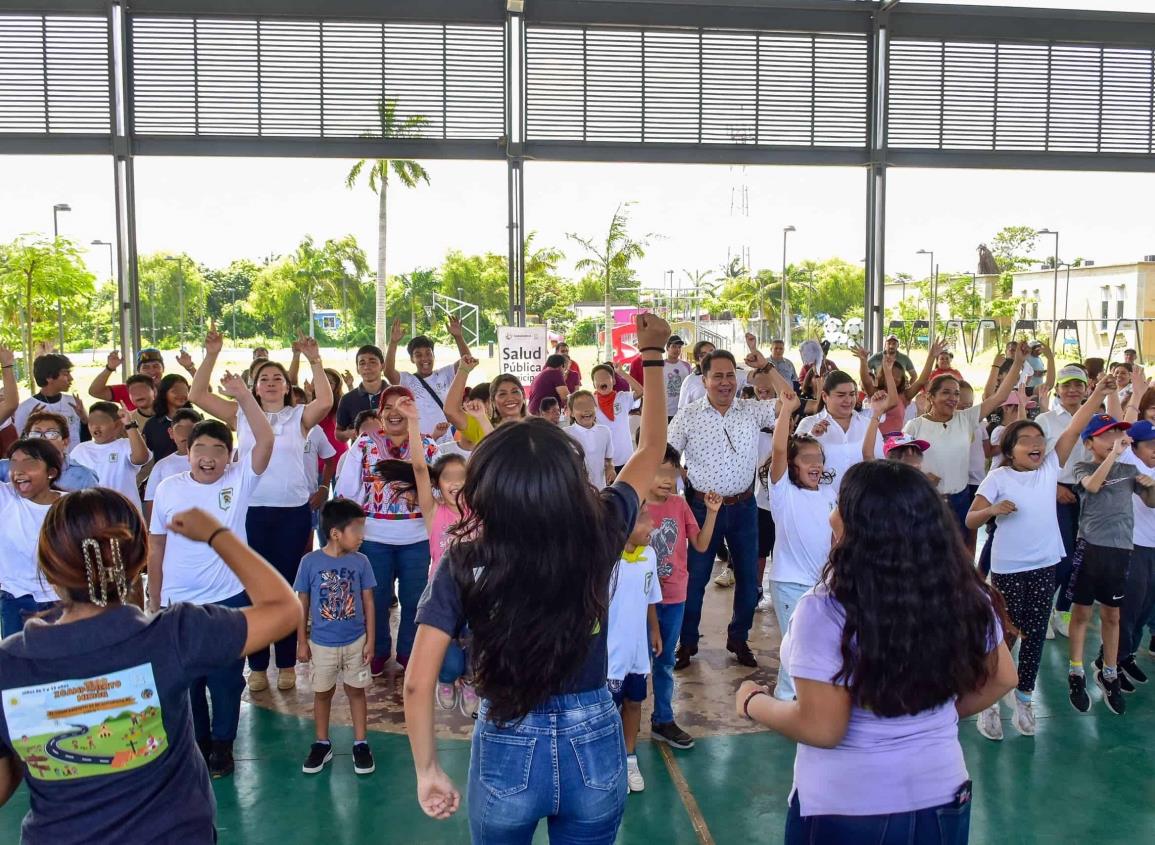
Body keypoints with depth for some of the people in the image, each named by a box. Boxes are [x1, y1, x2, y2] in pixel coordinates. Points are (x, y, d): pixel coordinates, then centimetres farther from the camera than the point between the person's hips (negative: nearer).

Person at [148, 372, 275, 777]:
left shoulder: (240, 479, -6)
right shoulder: (168, 488, -1)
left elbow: (265, 441, -21)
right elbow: (156, 547, 5)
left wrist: (243, 396, -28)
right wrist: (154, 599, 7)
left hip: (229, 599, -2)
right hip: (178, 602, 2)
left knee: (225, 678, 9)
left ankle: (222, 744, 27)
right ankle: (195, 740, 34)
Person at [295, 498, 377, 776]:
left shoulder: (360, 562, -10)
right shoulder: (310, 562, -14)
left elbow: (368, 603, -2)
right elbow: (302, 604, -4)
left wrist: (370, 640, -3)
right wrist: (301, 642, -2)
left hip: (355, 642, 1)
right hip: (322, 644, -1)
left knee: (356, 691, 12)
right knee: (322, 693, 15)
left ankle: (361, 744, 24)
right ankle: (322, 745, 31)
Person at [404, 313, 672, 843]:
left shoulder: (464, 563, -18)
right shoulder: (600, 535, -15)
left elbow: (418, 683, -17)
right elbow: (651, 451, 2)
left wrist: (428, 770, -2)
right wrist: (652, 353, 10)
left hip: (507, 751, -1)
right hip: (595, 746, 2)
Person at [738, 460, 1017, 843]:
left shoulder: (825, 610, -25)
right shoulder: (966, 597, -8)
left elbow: (821, 729, -22)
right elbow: (1001, 678, 6)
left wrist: (752, 702, -6)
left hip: (844, 807, -4)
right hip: (942, 797, 4)